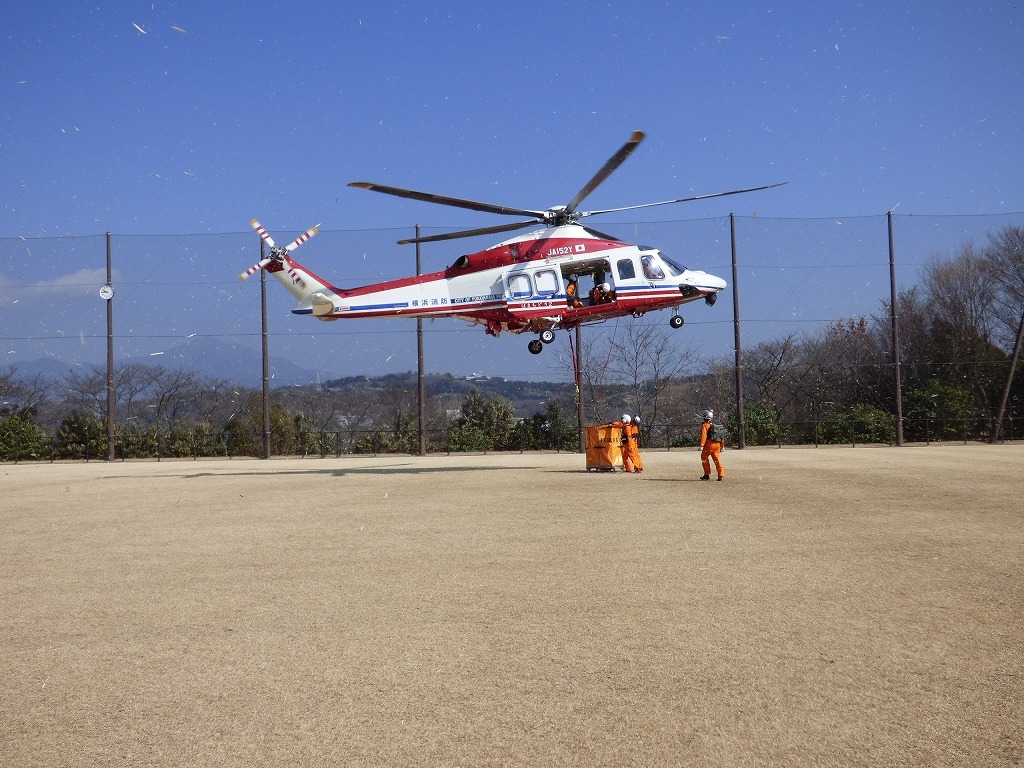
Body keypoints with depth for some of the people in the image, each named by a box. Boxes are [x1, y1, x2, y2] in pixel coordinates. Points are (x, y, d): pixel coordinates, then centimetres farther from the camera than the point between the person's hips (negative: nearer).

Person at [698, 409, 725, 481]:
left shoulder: (705, 425, -3)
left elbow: (703, 435, -16)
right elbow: (722, 436, 18)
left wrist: (701, 445, -22)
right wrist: (722, 446, 24)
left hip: (709, 444, -6)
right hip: (717, 444, 6)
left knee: (704, 458, 11)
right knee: (717, 460, 5)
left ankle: (707, 474, 12)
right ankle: (721, 475, -8)